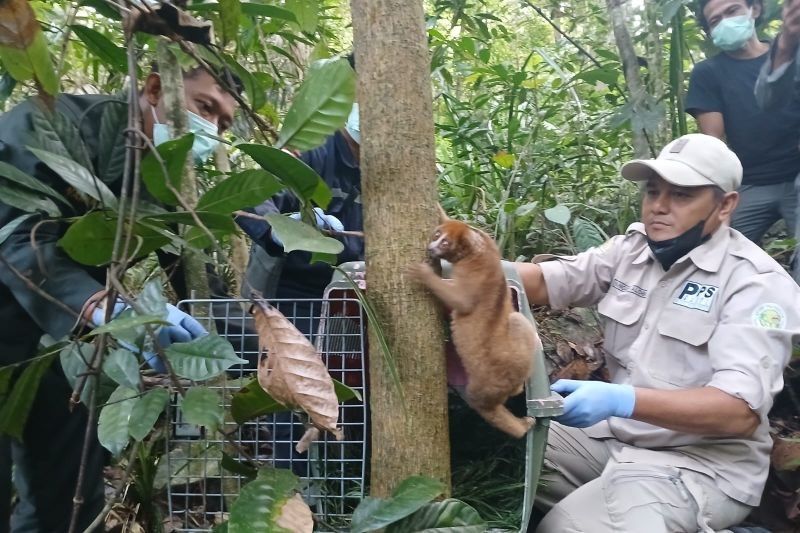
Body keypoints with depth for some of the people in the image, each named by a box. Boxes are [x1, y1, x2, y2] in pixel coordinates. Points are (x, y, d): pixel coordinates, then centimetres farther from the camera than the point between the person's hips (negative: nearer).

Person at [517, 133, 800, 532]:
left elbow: (742, 411, -25)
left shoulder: (756, 282, -15)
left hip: (700, 462, -5)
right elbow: (542, 281, 0)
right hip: (615, 435, 6)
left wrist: (622, 400, -39)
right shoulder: (631, 249, 5)